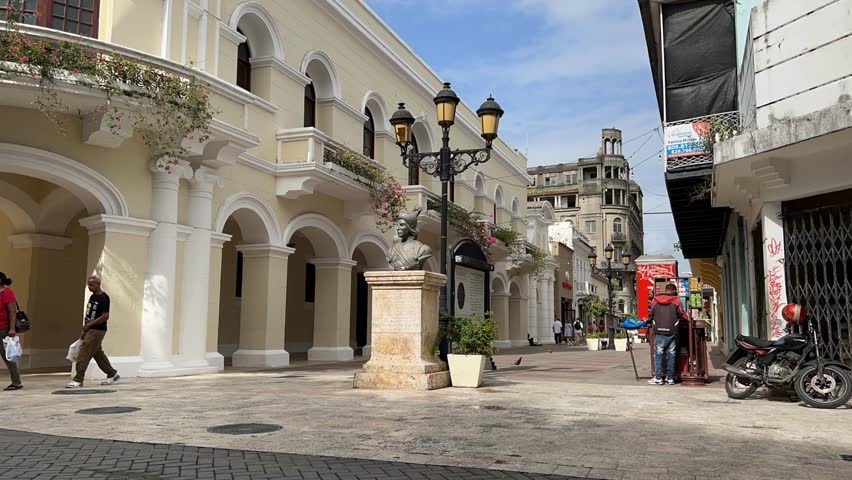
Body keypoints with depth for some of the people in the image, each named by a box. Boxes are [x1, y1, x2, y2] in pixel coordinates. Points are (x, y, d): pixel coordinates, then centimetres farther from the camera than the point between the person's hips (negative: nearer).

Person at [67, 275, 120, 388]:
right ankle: (112, 375, 25)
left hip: (97, 330, -9)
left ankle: (78, 380, -4)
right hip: (90, 330, 9)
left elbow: (105, 316, -21)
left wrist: (89, 324, -17)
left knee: (83, 354, -9)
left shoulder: (104, 298, -15)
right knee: (98, 354, 15)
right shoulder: (93, 296, 12)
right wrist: (84, 331, 16)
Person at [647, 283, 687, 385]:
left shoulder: (655, 300, 5)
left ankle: (658, 378, 1)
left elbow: (650, 316, 12)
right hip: (672, 332, 0)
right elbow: (683, 316, 2)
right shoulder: (676, 301, 0)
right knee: (671, 355, 8)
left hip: (659, 332, 0)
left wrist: (649, 321, 33)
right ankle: (670, 378, 9)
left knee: (658, 355, 4)